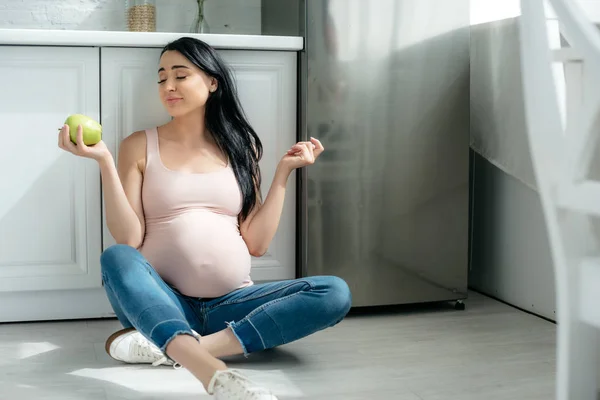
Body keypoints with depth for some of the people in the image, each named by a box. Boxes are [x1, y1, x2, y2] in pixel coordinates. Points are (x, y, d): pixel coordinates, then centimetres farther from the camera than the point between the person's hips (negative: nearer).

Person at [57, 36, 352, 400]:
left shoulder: (240, 145, 10)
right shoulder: (140, 146, 5)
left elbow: (257, 242, 4)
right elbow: (129, 239, -6)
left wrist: (284, 170, 3)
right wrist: (104, 162, -12)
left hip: (231, 304, 2)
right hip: (162, 302, -2)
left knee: (335, 293, -21)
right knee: (116, 258, -32)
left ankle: (168, 347, -32)